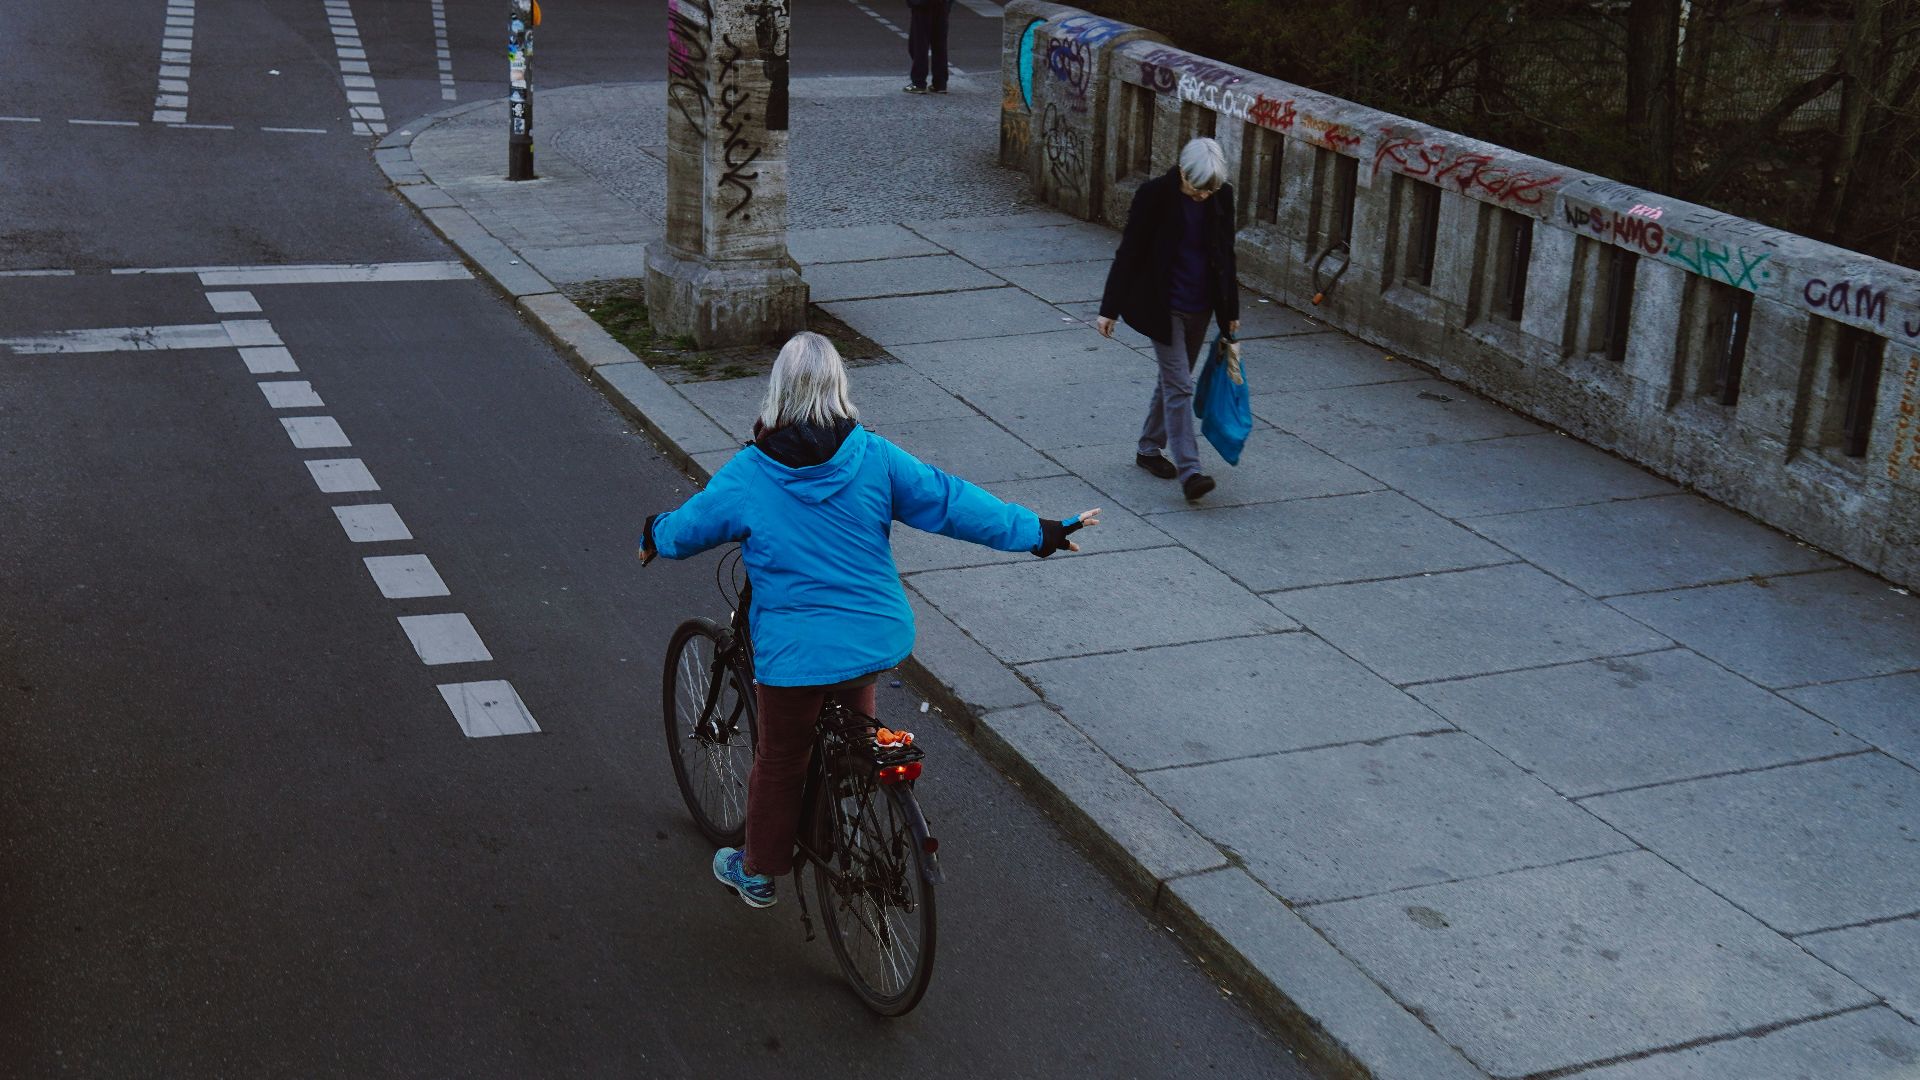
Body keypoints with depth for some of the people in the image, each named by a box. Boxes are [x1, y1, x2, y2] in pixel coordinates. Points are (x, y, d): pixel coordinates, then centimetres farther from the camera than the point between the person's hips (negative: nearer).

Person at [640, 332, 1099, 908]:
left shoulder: (748, 475, -10)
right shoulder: (874, 456, -7)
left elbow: (684, 530, 3)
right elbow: (948, 501, -3)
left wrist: (652, 537, 28)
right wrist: (1037, 531, 5)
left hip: (795, 653, -3)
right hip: (876, 638, 3)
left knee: (780, 763, 17)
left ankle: (757, 873, 35)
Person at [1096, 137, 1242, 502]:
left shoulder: (1222, 197, -3)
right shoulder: (1154, 195, -17)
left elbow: (1225, 255, 9)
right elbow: (1129, 253, -11)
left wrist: (1231, 310, 13)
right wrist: (1110, 308, -9)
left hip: (1200, 307, 5)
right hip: (1162, 307, -5)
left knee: (1173, 380, 16)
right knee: (1180, 385, -9)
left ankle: (1150, 448, 32)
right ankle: (1189, 472, -11)